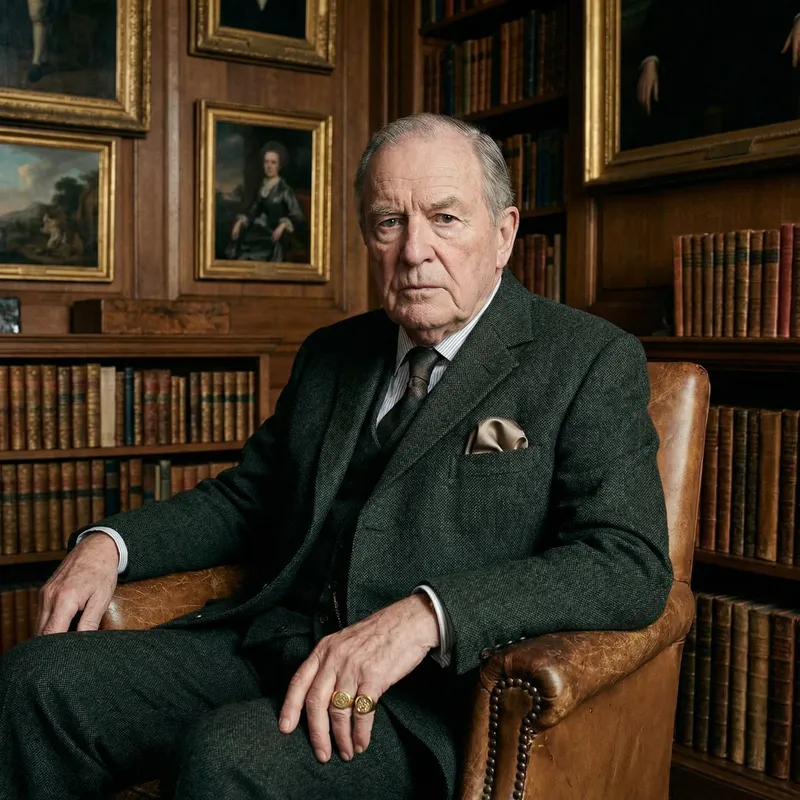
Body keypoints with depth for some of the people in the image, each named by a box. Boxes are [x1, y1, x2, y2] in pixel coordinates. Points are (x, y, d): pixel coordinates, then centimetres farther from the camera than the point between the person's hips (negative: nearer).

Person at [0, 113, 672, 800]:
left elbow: (631, 565, -13)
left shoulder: (594, 362, -2)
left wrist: (425, 615, -27)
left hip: (433, 694, -5)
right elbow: (245, 496, 25)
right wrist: (112, 543, 6)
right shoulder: (332, 356, 18)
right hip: (274, 645, 6)